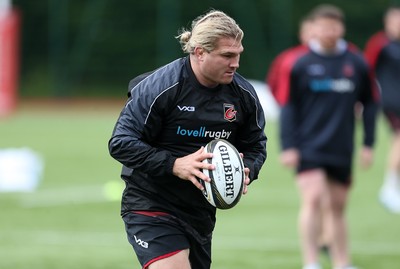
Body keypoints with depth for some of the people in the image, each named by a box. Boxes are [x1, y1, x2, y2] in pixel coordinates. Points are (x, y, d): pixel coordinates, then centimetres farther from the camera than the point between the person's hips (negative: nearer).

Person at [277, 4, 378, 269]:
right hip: (309, 147, -3)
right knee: (313, 199, -17)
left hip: (342, 149, 3)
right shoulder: (301, 64, -5)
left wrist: (368, 144, 7)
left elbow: (370, 103, 11)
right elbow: (288, 106, -2)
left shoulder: (357, 63, 2)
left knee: (338, 207, 11)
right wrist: (288, 146, -7)